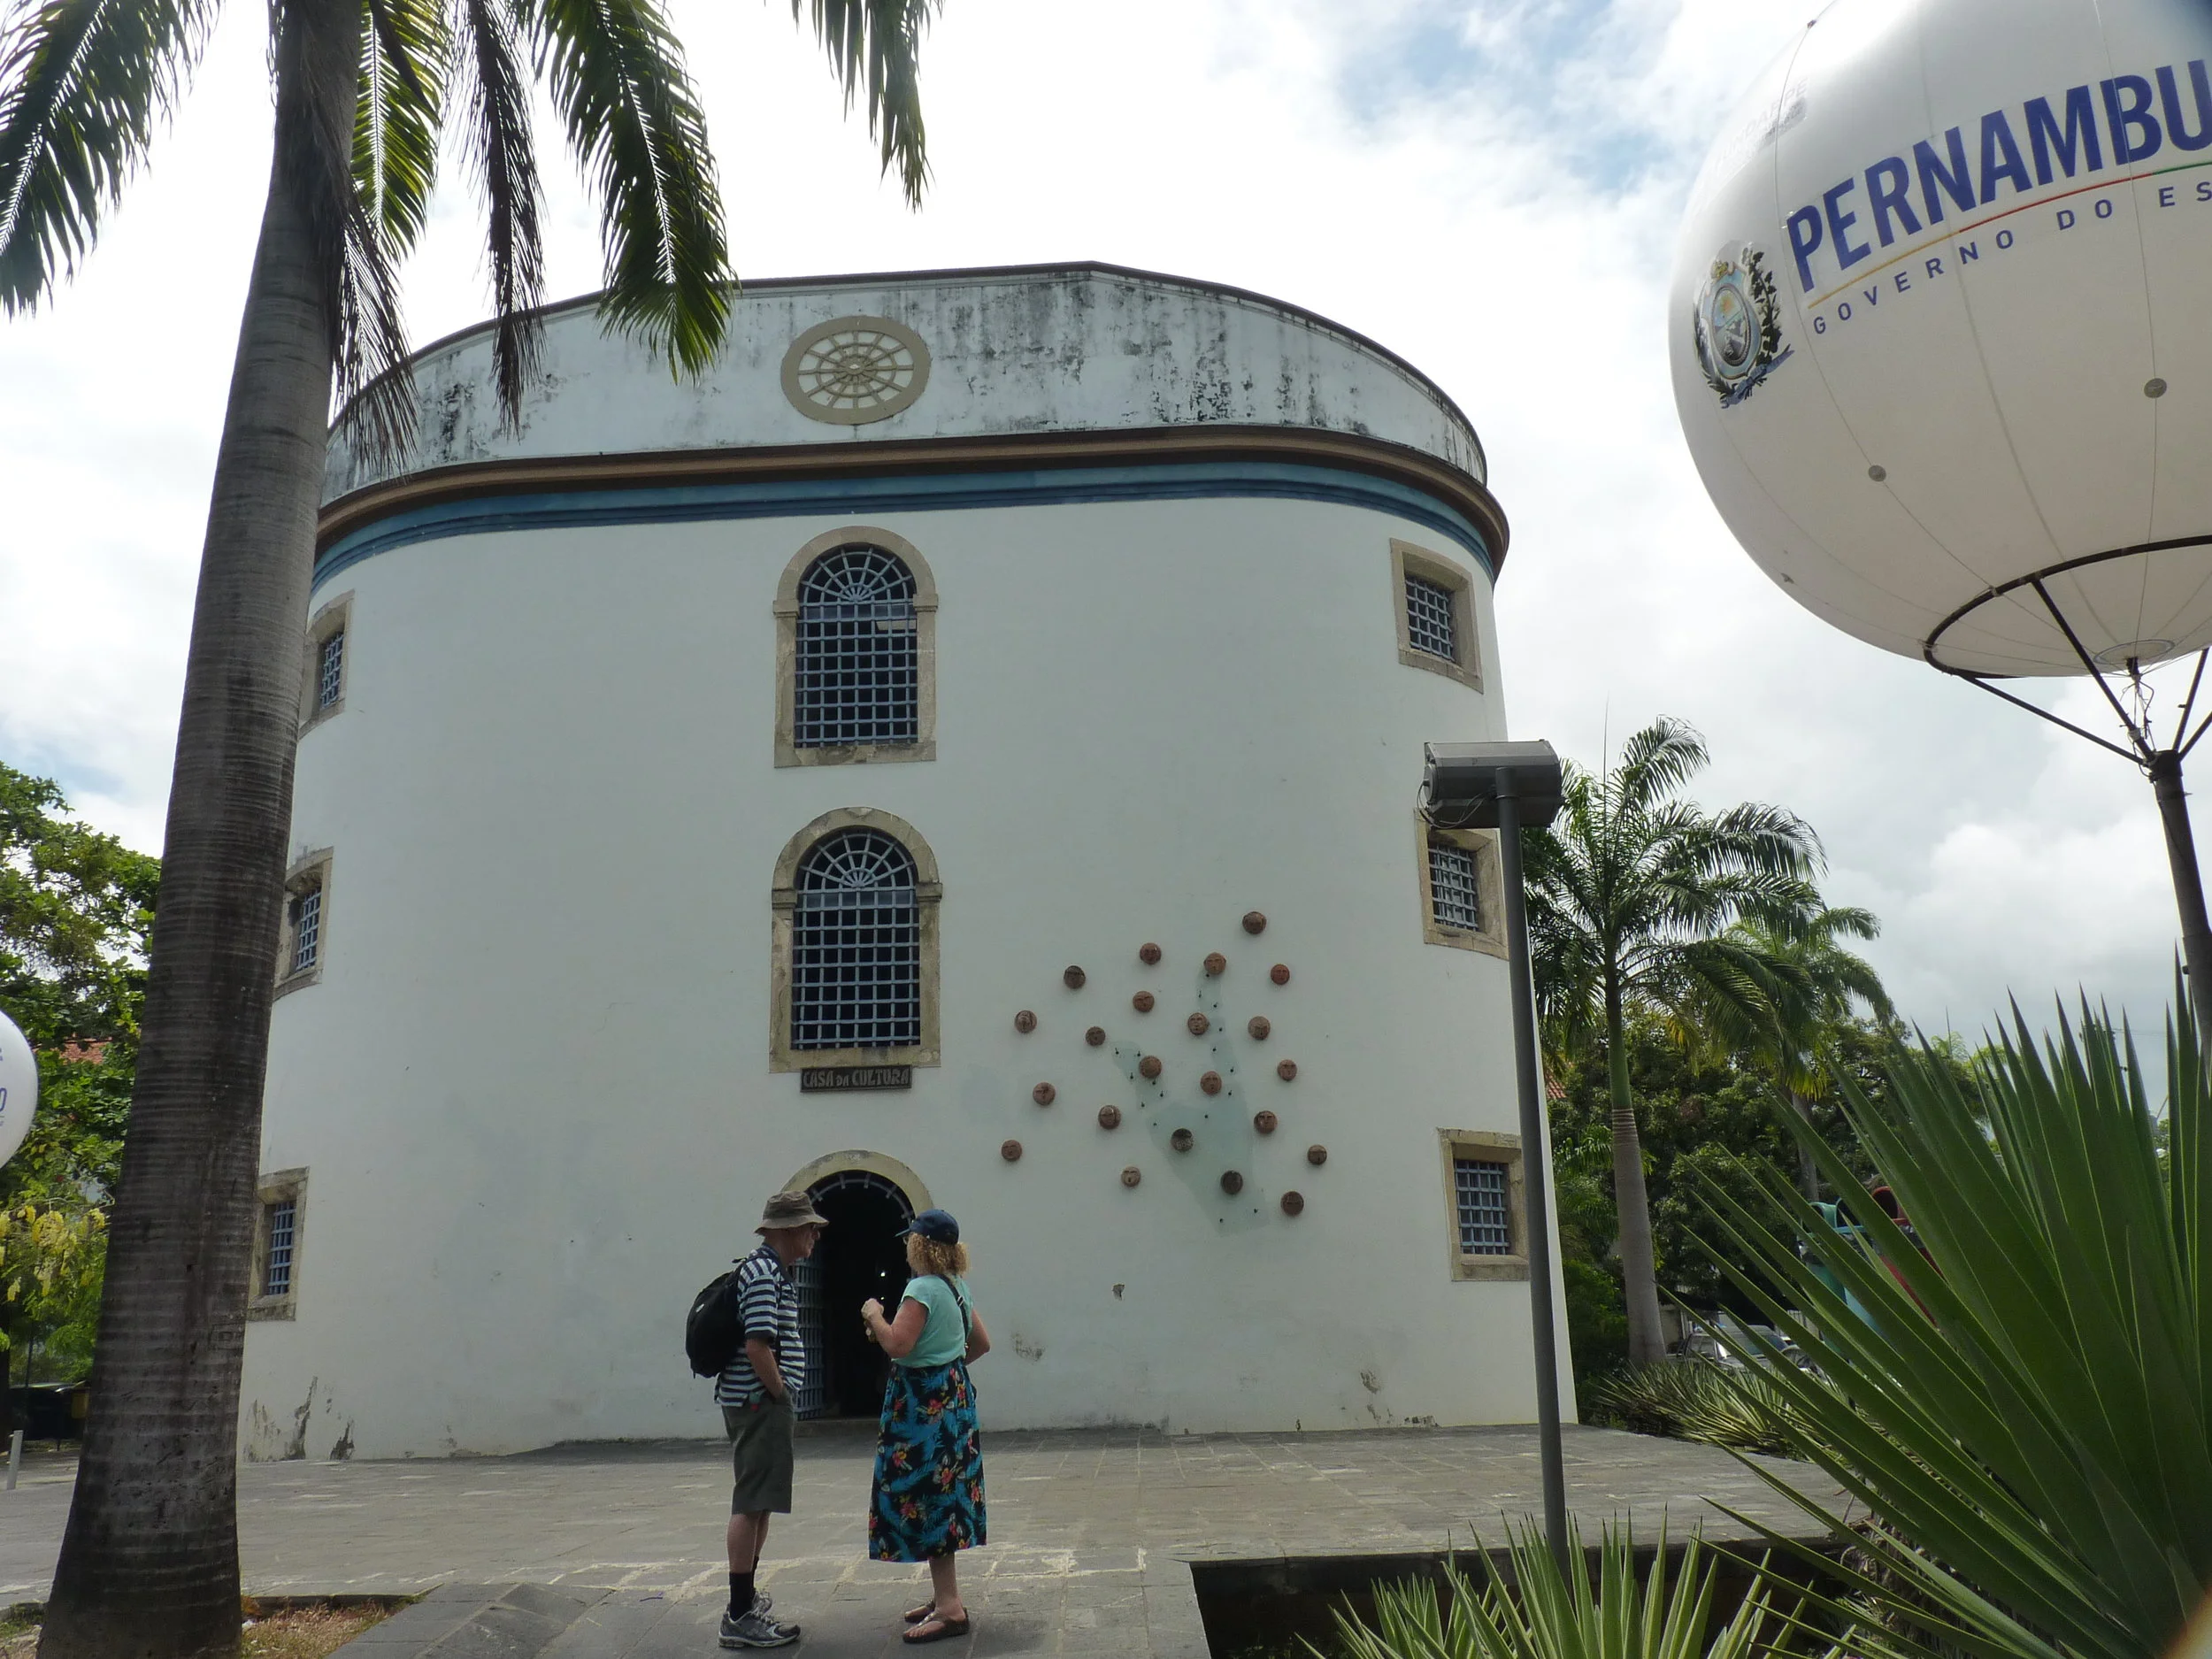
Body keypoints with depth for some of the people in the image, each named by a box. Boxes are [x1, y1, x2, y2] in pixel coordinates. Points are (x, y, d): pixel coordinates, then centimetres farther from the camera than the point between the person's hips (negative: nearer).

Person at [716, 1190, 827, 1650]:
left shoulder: (773, 1271, 16)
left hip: (762, 1402, 11)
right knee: (751, 1505, -7)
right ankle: (739, 1616, -4)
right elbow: (757, 1346, -24)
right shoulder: (763, 1273, -16)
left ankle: (745, 1596, 28)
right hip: (759, 1401, -11)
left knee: (759, 1504, 18)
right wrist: (780, 1392, -14)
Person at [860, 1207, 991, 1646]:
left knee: (925, 1500, -6)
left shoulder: (923, 1288, -17)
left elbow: (897, 1345, -25)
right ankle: (945, 1595, 23)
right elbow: (982, 1343, 17)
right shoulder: (957, 1287, 10)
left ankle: (949, 1608, -6)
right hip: (953, 1393, 10)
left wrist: (874, 1315, -10)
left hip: (923, 1402, -10)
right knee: (943, 1497, 15)